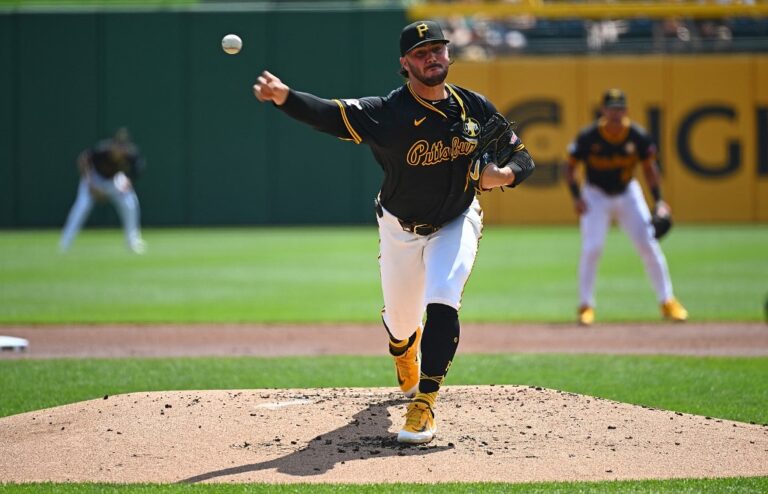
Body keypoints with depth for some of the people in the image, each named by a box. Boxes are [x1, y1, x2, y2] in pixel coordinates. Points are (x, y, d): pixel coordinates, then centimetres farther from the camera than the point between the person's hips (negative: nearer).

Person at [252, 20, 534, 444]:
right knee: (401, 319, 12)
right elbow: (331, 114, -41)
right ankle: (405, 358, 51)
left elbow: (522, 156, -3)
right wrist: (284, 96, -61)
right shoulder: (388, 112, -24)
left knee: (442, 303, -22)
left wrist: (504, 174, -28)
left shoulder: (475, 108, -13)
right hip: (400, 229, 0)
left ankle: (424, 405, -19)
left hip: (455, 224, 1)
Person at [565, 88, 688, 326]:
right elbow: (570, 166, -8)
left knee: (648, 245, -6)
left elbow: (649, 166, -2)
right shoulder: (588, 137, -20)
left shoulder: (637, 136, -16)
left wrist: (658, 200, -9)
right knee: (591, 249, -14)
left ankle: (667, 302, 5)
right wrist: (576, 197, -21)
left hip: (627, 193, 2)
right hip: (596, 195, -2)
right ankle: (586, 306, -2)